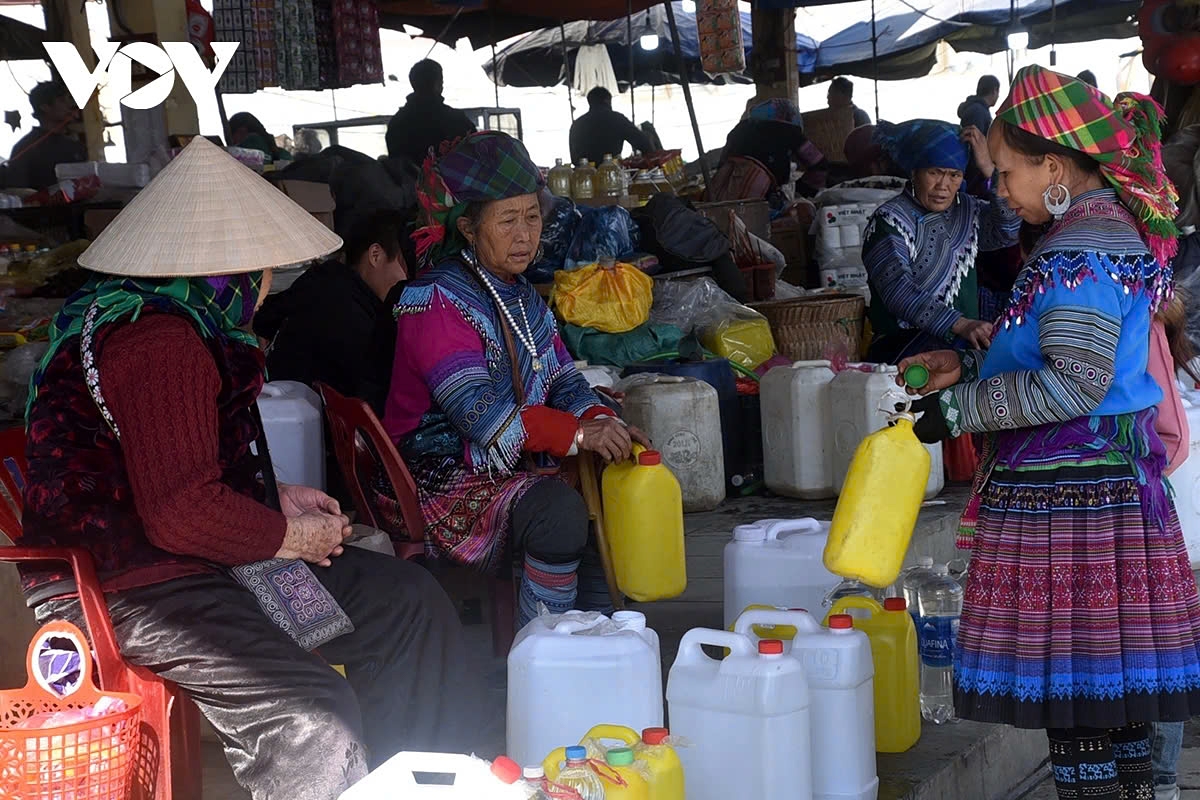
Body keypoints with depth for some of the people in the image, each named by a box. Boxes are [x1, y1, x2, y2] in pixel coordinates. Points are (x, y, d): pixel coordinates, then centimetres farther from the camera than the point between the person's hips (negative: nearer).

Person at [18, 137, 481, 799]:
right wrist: (289, 537, -11)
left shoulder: (155, 318, 14)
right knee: (317, 720, -29)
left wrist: (278, 499, 14)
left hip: (186, 563, 11)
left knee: (408, 601, 8)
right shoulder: (160, 344, -22)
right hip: (125, 589, -11)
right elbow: (181, 512, -27)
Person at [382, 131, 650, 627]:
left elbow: (562, 378, 10)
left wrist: (600, 422, -14)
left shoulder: (522, 296, 15)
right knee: (558, 509, -30)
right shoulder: (436, 301, -14)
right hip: (440, 477, -9)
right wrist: (578, 433, -33)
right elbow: (476, 409, -26)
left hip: (511, 468, 9)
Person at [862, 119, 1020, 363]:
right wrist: (960, 324, -32)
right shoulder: (889, 221, -5)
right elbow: (897, 290, -19)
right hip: (903, 343, -6)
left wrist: (989, 169, -11)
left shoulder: (967, 210, 17)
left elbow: (1009, 231, -3)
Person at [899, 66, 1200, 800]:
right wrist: (969, 367, 17)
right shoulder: (1119, 230, 13)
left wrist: (959, 409, -16)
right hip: (1116, 467, 10)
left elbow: (1073, 385, -23)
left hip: (1067, 485, -10)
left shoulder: (1080, 251, -17)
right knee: (1115, 648, 14)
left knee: (1069, 663, -3)